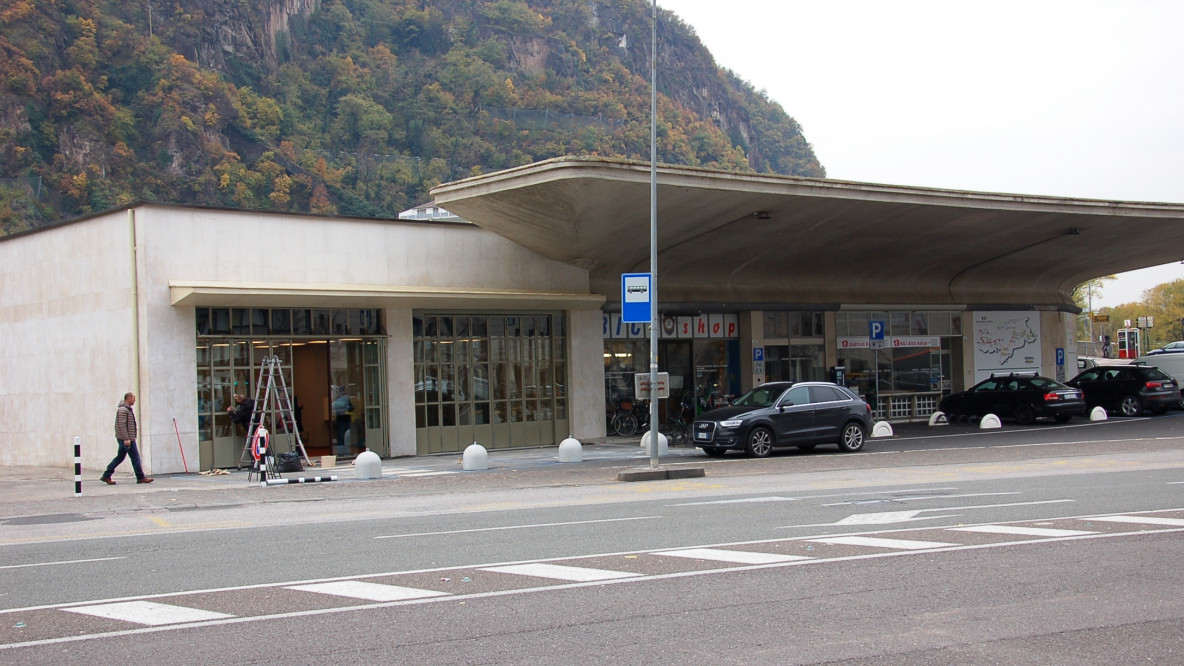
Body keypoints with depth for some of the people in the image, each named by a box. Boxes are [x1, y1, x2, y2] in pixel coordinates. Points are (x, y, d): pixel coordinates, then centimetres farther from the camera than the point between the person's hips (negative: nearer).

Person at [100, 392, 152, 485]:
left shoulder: (127, 409, 18)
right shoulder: (122, 410, -14)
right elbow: (122, 425, -21)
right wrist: (126, 439, -24)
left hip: (125, 439, 10)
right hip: (126, 439, -10)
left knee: (120, 457, 12)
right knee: (135, 457, -5)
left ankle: (106, 476, 12)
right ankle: (140, 477, -1)